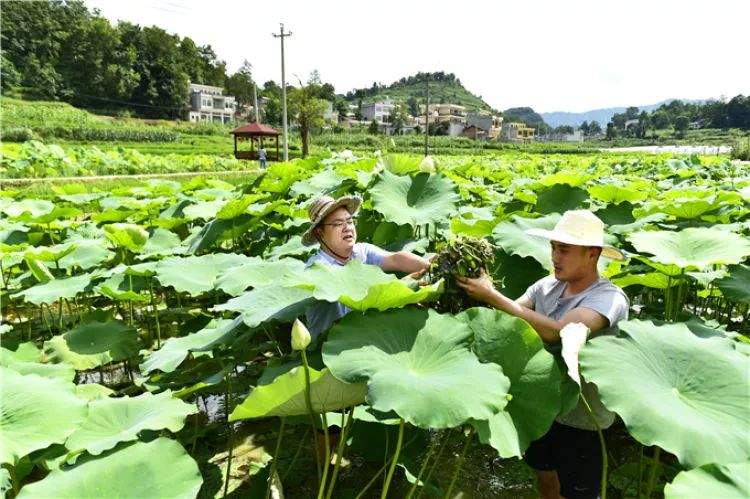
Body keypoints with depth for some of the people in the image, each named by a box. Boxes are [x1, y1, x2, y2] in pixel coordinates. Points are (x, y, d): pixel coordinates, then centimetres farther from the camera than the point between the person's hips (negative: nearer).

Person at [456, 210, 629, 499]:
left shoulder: (609, 298, -22)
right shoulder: (546, 286, -2)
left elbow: (555, 331, -35)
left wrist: (491, 295, -33)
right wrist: (478, 294, -27)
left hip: (581, 420, -5)